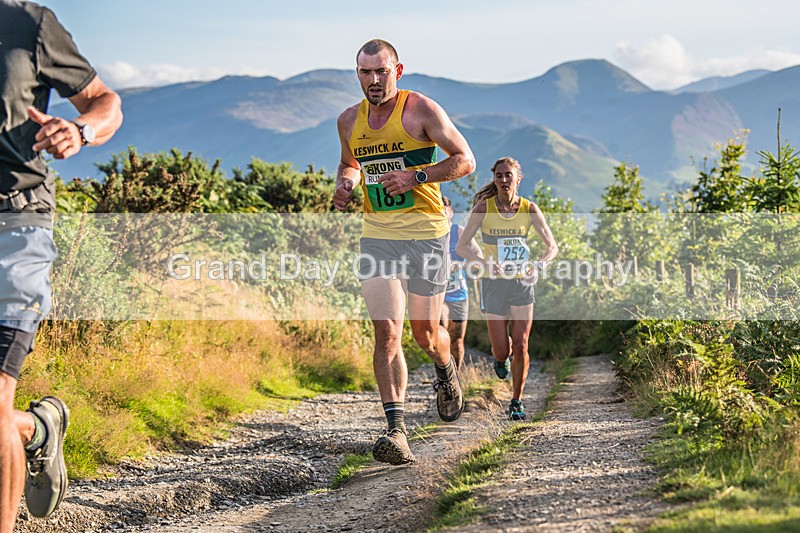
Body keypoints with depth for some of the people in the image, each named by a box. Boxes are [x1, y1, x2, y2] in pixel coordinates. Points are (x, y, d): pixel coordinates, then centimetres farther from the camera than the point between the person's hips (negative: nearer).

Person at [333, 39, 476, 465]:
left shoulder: (422, 110, -8)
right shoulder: (348, 121, 7)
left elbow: (466, 160, -6)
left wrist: (416, 176, -19)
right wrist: (345, 183, 4)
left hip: (426, 233, -3)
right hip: (377, 236, 3)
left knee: (425, 333, 9)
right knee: (386, 333, -11)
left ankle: (446, 371, 45)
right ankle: (396, 431, -14)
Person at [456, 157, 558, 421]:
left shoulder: (529, 209, -4)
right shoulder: (484, 207, -8)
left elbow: (552, 246, 1)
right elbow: (462, 246, -7)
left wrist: (538, 264, -21)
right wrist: (486, 262, -26)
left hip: (522, 283, 1)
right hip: (494, 283, -1)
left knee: (520, 346, -6)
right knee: (501, 351, 0)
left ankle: (516, 402, 10)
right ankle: (501, 358, 39)